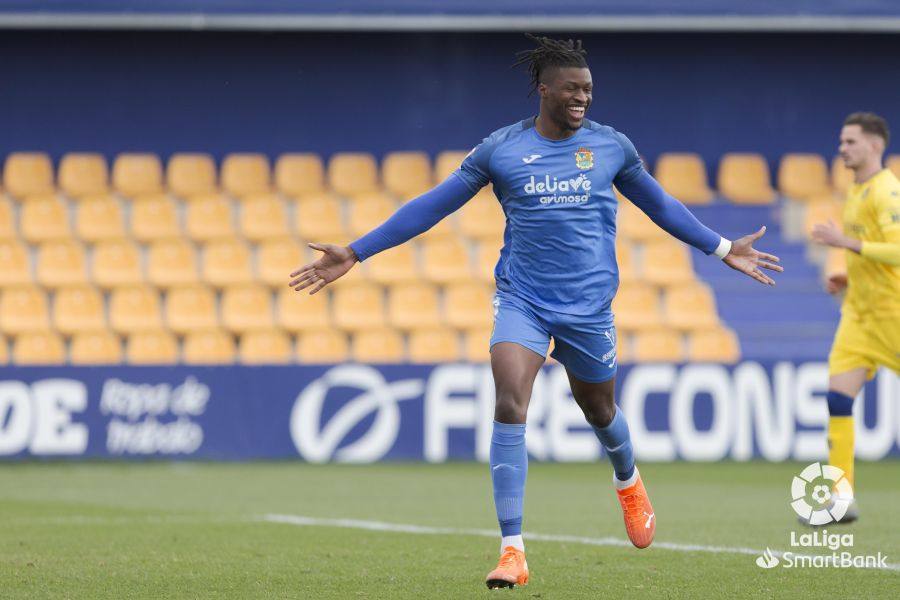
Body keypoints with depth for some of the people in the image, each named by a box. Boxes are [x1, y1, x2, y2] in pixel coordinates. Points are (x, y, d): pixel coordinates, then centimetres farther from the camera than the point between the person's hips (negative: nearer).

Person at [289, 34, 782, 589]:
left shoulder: (611, 145, 3)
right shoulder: (500, 149, -2)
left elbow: (660, 205, 18)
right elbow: (431, 207, 3)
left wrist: (723, 250, 20)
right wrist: (355, 255, 0)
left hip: (589, 306, 2)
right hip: (521, 302, -2)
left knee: (598, 409, 16)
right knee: (510, 404, -21)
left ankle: (629, 482, 54)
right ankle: (512, 552, -22)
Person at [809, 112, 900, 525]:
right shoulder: (857, 193, 16)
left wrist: (846, 242, -25)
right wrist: (849, 278, 13)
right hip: (860, 313, 8)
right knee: (838, 396, -6)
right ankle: (842, 499, -9)